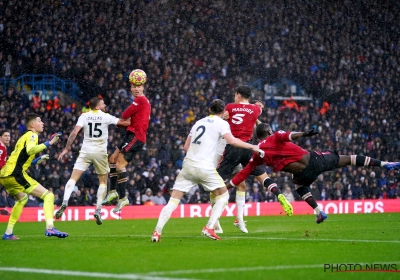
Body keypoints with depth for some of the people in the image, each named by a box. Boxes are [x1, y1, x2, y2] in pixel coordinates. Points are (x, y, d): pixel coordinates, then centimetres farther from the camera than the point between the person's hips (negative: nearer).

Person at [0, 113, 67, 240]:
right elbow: (30, 150, -23)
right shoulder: (32, 135, -1)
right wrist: (48, 143, -18)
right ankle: (49, 228, -28)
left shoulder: (24, 137, 27)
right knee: (48, 196, -11)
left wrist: (39, 159, 36)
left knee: (22, 198, 35)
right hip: (16, 174, -10)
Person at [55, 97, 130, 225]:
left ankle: (64, 203, -20)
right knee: (103, 182, 14)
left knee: (73, 178, 0)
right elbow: (126, 122, -1)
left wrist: (66, 148, -4)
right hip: (100, 153, -1)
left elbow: (74, 132, -9)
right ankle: (98, 211, 6)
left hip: (85, 152, 1)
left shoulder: (84, 116, 1)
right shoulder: (106, 117, -2)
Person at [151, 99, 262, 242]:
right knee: (223, 195, 14)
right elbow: (231, 140, -15)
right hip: (205, 168, -5)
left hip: (188, 164, 5)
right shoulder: (221, 123, 3)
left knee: (173, 200, 4)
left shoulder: (199, 122, 19)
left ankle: (157, 231, -9)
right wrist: (251, 146, -6)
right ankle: (209, 228, 0)